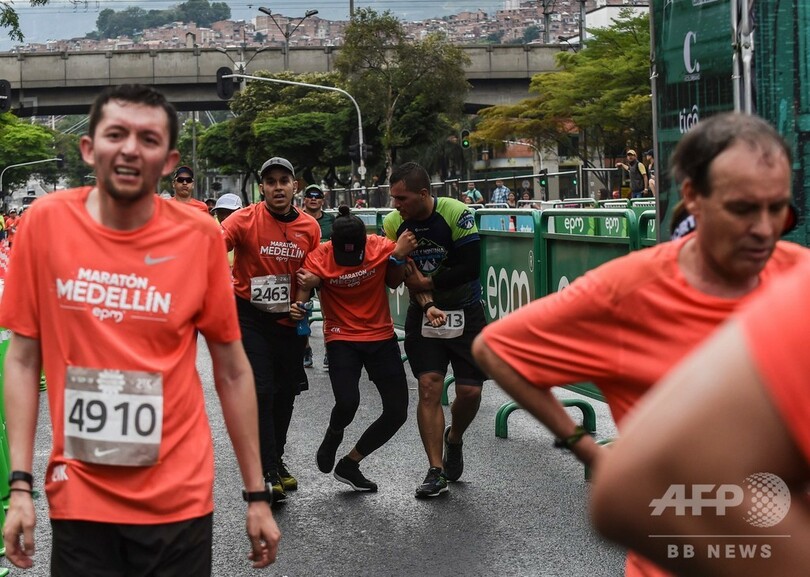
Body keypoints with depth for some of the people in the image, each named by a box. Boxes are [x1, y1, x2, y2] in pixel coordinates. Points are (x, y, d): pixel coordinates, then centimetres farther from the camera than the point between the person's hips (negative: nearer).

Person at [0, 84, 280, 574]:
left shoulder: (200, 236, -6)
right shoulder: (46, 222, -5)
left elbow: (232, 371, 0)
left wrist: (257, 495, 1)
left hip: (180, 500, 0)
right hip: (78, 499, 0)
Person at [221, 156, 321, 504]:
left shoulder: (310, 227, 0)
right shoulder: (245, 220, -14)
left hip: (289, 318, 5)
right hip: (250, 316, -5)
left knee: (286, 391, 14)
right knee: (261, 391, -11)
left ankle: (275, 460, 33)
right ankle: (267, 472, -3)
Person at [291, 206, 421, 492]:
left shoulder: (382, 246, -10)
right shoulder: (319, 257, -15)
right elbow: (304, 289, -13)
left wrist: (398, 257, -14)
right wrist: (300, 305, -36)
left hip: (381, 336, 3)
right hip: (342, 338, -3)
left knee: (397, 412, 0)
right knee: (347, 403, -26)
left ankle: (349, 465, 20)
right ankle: (333, 436, 13)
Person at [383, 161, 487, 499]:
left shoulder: (456, 214, -19)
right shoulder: (393, 223, -7)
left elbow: (471, 267, -21)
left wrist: (428, 283, -19)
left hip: (465, 311, -2)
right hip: (423, 312, 2)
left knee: (470, 391, -2)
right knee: (429, 387, -9)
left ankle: (454, 439, 31)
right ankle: (437, 471, -3)